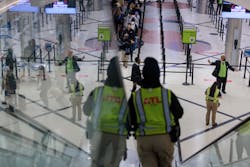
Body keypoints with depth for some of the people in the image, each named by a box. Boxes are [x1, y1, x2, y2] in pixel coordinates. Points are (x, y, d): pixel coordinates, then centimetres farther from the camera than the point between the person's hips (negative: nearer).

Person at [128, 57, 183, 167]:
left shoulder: (135, 96, -5)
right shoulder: (168, 94, -6)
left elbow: (129, 120, -1)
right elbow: (179, 113, 6)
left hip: (144, 140, 0)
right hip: (165, 138, 0)